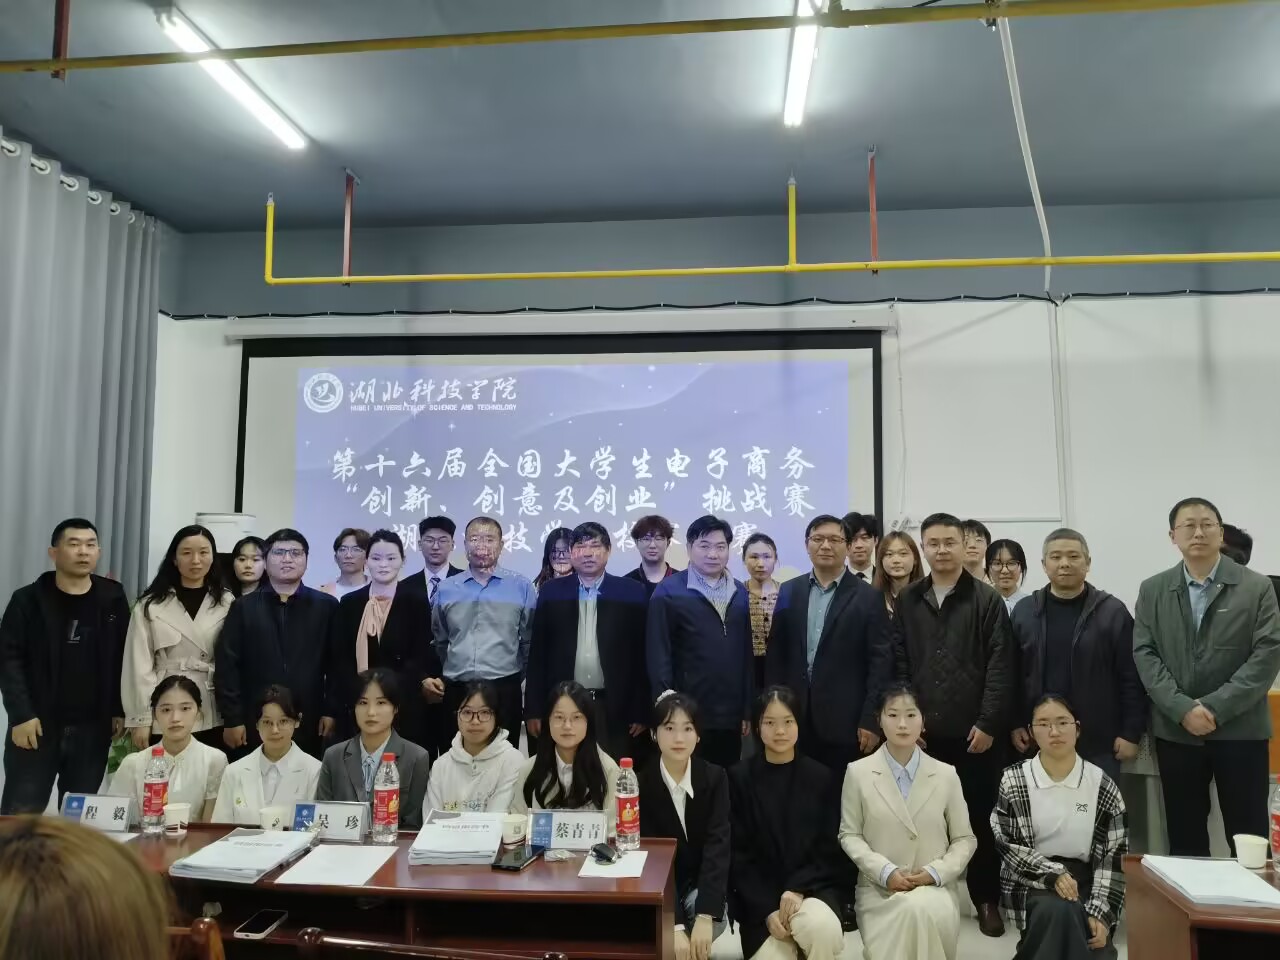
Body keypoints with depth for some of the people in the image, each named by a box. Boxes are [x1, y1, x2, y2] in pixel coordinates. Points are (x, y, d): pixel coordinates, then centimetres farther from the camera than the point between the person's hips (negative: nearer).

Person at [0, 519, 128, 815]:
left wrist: (120, 710, 2)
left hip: (93, 728, 2)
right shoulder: (27, 600, -1)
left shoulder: (113, 599, 5)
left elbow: (124, 657, 6)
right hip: (37, 725, -1)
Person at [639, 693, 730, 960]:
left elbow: (718, 844, -19)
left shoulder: (715, 778, -10)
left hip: (701, 883, 1)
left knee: (711, 924, -29)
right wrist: (674, 925, -30)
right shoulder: (640, 784, -13)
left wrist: (705, 915, -32)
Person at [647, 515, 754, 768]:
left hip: (730, 716, 5)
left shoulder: (739, 593, 10)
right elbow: (658, 656, -7)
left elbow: (746, 653, 12)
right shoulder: (669, 592, -5)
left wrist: (747, 709, 10)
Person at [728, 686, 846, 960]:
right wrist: (767, 910, -14)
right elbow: (737, 855, -3)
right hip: (759, 898, -1)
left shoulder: (822, 778, 0)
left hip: (812, 887, 1)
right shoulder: (739, 778, -3)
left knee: (824, 928, -31)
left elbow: (829, 849, 2)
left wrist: (798, 889, -14)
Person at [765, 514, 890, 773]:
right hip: (795, 718, 3)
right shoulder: (789, 592, 8)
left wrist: (871, 721, -9)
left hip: (846, 723, -3)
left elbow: (880, 662, -4)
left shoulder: (868, 597, -2)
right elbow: (776, 654, 8)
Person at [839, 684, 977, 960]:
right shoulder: (858, 772, 0)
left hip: (935, 886, 1)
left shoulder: (946, 774, 4)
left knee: (920, 909, -34)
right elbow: (849, 835, 3)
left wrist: (936, 872, -9)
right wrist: (885, 871, -12)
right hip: (878, 887, -1)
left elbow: (965, 839, 8)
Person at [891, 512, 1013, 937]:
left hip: (974, 732, -2)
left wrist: (988, 723, -10)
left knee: (980, 816, 8)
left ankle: (986, 899, 22)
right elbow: (898, 664, 6)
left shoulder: (987, 600, -1)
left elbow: (1000, 667, -6)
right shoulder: (908, 600, 7)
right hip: (924, 731, 2)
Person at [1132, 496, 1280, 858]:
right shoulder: (1152, 590, 6)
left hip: (1240, 729, -2)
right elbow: (1144, 654, 0)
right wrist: (1182, 709, -13)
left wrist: (1216, 707, -14)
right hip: (1175, 730, 2)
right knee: (1184, 839, 10)